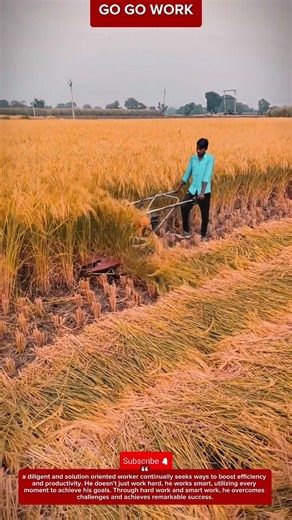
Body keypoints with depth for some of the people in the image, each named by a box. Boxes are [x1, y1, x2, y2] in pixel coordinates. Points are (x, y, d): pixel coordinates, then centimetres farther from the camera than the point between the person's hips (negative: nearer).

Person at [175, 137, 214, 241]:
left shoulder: (210, 158, -8)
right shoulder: (193, 158, 7)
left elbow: (207, 175, -17)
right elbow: (187, 173, 15)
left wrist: (202, 192, -24)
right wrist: (179, 188, 20)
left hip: (205, 191, -4)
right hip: (193, 189, 4)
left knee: (204, 214, 5)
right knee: (184, 208, -6)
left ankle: (203, 235, 23)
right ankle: (186, 232, 10)